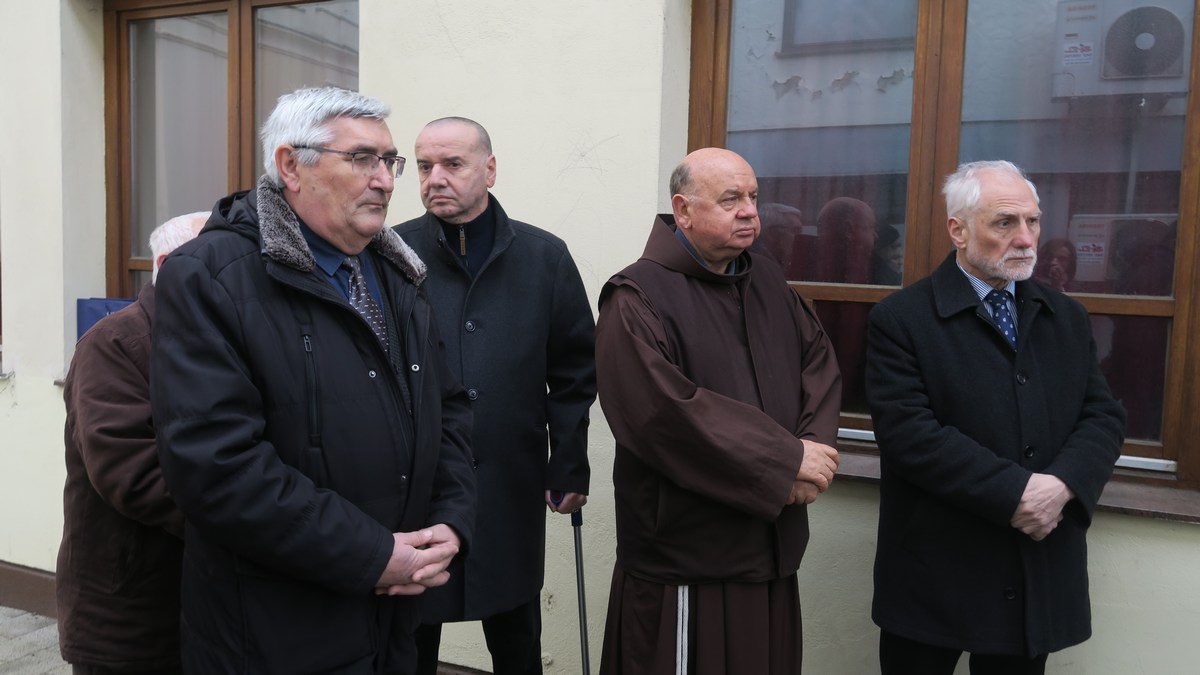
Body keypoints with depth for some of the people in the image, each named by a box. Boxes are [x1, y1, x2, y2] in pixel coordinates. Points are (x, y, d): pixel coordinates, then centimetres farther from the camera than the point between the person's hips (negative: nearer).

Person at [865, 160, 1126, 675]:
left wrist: (1063, 485, -15)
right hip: (936, 575, -4)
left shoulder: (1067, 317, 10)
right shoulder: (901, 319, -9)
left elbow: (1104, 416, 4)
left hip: (1042, 573, 5)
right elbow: (908, 433, -18)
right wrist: (1016, 493, -20)